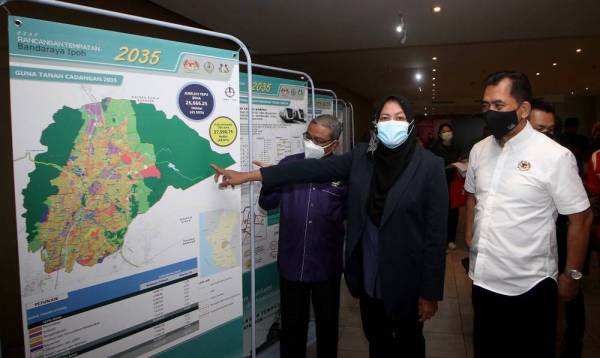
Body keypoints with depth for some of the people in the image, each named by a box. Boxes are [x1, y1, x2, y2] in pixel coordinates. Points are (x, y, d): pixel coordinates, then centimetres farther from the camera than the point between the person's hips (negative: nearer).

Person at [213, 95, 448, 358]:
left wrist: (430, 292, -10)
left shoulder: (430, 166, -12)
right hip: (369, 275, 4)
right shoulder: (361, 156, -1)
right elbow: (313, 169, -5)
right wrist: (247, 175, -8)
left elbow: (436, 232, -11)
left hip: (405, 279, -3)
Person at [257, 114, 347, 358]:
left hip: (326, 266, -1)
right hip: (291, 264, 1)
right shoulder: (289, 164, -2)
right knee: (292, 324, 16)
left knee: (327, 324, 19)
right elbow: (266, 204, -1)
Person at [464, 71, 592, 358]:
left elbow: (581, 218, -9)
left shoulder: (554, 156, -15)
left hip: (529, 285, -5)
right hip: (483, 278, 5)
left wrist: (572, 275, -4)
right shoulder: (479, 151, 3)